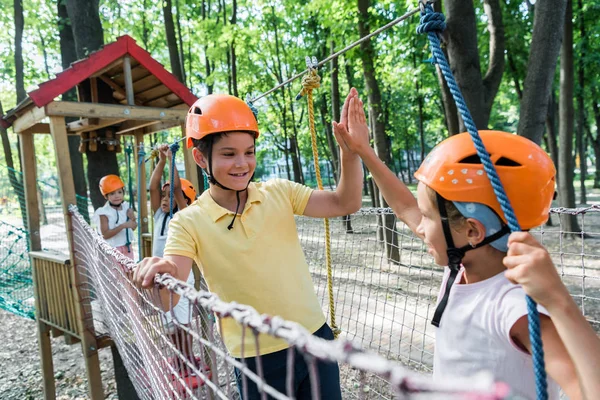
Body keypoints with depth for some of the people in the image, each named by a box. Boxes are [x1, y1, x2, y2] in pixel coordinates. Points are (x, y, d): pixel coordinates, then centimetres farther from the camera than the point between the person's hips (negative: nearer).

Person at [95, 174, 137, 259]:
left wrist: (133, 219, -12)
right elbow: (105, 235, -22)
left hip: (127, 248, 6)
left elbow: (133, 227, 9)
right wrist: (123, 226, -29)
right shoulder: (104, 213, -16)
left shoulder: (126, 208, 0)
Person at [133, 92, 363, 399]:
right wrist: (159, 273, -42)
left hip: (315, 338, 2)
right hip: (258, 361, -2)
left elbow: (345, 203, -12)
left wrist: (350, 150, -28)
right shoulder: (188, 223, -9)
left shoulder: (279, 192, -3)